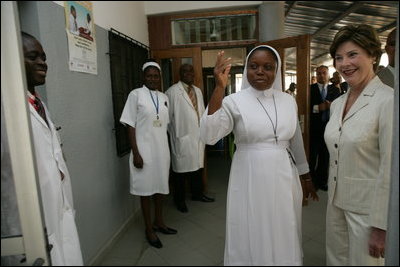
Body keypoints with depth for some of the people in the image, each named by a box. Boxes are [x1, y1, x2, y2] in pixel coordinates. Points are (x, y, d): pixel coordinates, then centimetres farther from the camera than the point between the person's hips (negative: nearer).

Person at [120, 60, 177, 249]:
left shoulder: (164, 97, 9)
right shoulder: (136, 95, -6)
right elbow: (130, 125, -9)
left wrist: (167, 150, 12)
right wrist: (135, 153, -14)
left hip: (162, 149, 5)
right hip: (144, 150, -5)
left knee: (160, 186, 15)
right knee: (146, 189, 6)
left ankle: (159, 222, 35)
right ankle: (149, 229, 23)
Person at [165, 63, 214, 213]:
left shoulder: (198, 91, 13)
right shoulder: (173, 91, -10)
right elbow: (168, 115, -7)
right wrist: (173, 133, -2)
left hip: (198, 136, 7)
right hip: (182, 137, -6)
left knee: (198, 165, 16)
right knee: (181, 169, 5)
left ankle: (197, 193, 35)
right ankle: (179, 199, 22)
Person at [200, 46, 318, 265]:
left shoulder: (288, 100, 4)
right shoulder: (234, 101, -9)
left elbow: (296, 141, 14)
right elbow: (208, 136, -23)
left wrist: (306, 177, 19)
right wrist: (219, 88, -28)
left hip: (284, 179, 4)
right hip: (250, 180, -3)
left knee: (284, 238, 19)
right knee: (251, 238, 12)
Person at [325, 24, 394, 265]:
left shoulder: (388, 101, -17)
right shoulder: (337, 103, 5)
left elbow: (390, 169, -18)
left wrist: (381, 226, -16)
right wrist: (332, 197, 16)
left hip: (369, 208, -6)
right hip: (336, 203, 7)